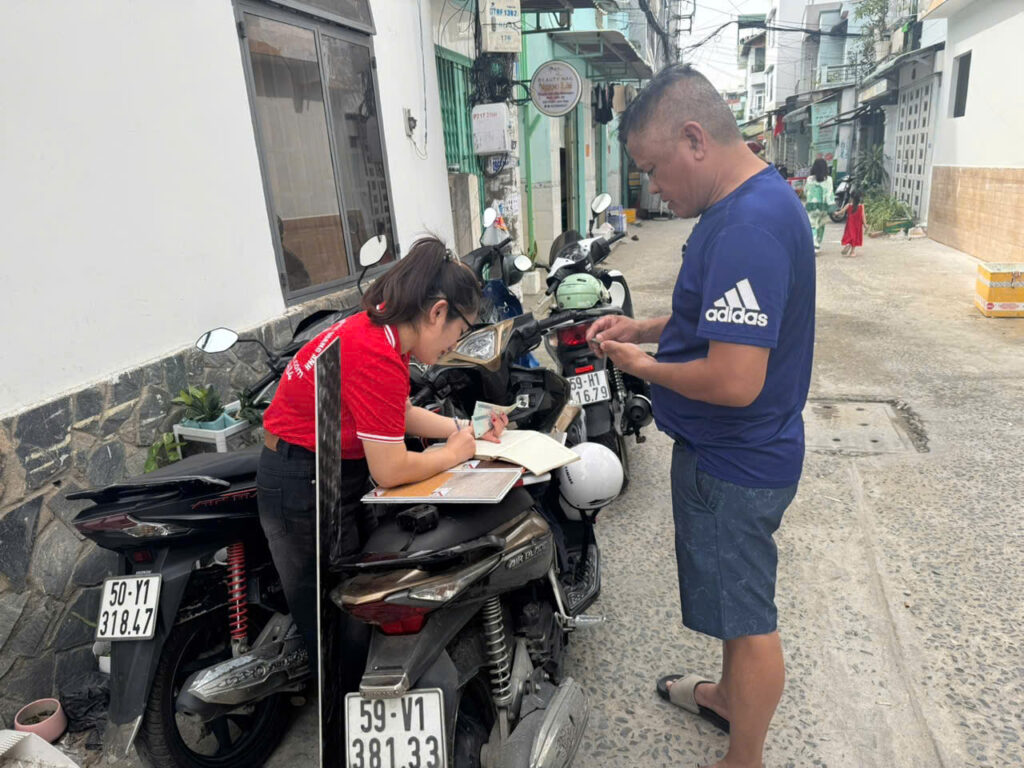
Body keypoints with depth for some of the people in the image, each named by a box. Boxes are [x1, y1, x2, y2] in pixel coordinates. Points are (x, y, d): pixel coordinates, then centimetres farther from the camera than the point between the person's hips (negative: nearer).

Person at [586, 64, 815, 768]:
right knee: (735, 598, 27)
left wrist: (644, 366, -15)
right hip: (735, 452, 10)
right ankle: (730, 696, 51)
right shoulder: (754, 200, 6)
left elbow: (734, 382, -32)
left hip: (732, 463, -10)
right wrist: (644, 328, 6)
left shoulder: (747, 227, -28)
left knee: (748, 617, 9)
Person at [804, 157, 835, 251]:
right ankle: (818, 244, 26)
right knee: (821, 225, 19)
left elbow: (805, 191, 9)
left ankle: (813, 244, -24)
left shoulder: (810, 179, -2)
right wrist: (831, 205, -6)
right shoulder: (828, 179, -2)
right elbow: (829, 193, -6)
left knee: (812, 225, -5)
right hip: (824, 205, 2)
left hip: (812, 205, -2)